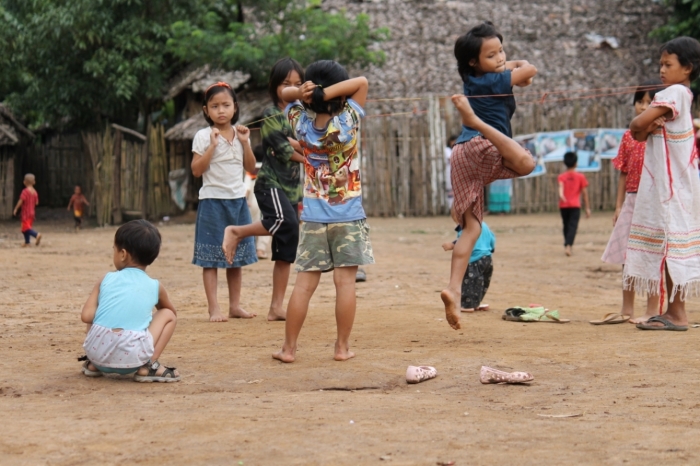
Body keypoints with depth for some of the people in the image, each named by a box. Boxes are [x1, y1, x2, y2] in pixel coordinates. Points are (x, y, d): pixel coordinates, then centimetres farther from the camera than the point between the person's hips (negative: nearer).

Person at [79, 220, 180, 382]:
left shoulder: (106, 280, 8)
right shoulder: (155, 287, 10)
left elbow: (86, 316, 2)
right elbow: (172, 312, 30)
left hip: (97, 352, 3)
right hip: (131, 359, -2)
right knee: (168, 315, 17)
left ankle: (93, 364, 24)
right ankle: (148, 367, 5)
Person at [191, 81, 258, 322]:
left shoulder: (240, 134, 7)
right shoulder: (203, 136, -6)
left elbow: (251, 167, 8)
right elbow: (196, 170, -13)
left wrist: (245, 142, -5)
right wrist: (212, 145, -20)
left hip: (238, 200, 5)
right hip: (213, 201, -5)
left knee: (236, 256, 11)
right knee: (211, 258, -3)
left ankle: (235, 305, 19)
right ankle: (214, 309, -1)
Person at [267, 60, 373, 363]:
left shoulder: (301, 122, -2)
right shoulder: (348, 120, -8)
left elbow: (284, 92, 15)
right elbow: (362, 83, 1)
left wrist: (302, 93, -7)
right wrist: (328, 93, -13)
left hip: (313, 219, 2)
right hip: (349, 217, -2)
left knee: (304, 283, 3)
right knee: (345, 282, 1)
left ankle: (289, 348, 6)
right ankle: (343, 347, 3)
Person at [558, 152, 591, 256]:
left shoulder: (561, 177, 6)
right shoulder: (581, 177, 4)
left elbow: (561, 186, -15)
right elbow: (585, 192, 3)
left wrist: (561, 195, -35)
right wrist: (587, 208, 8)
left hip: (563, 205, 2)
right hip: (575, 205, -2)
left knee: (566, 226, 17)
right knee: (573, 226, -9)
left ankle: (567, 245, 27)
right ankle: (568, 246, -28)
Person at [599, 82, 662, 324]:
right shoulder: (629, 136, 11)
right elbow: (624, 174, 12)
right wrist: (619, 205, 9)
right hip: (631, 200, 5)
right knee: (628, 255, 10)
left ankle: (652, 311, 3)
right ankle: (627, 309, 19)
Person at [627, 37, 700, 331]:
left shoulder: (676, 92, -12)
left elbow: (637, 124, -20)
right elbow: (639, 133, 12)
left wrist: (640, 126, 1)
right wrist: (646, 128, -9)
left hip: (671, 184, -9)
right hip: (662, 183, 9)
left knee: (670, 241, -9)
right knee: (665, 243, 10)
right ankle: (673, 311, 13)